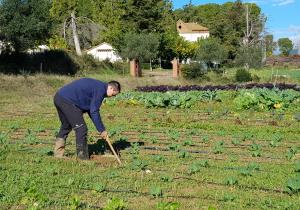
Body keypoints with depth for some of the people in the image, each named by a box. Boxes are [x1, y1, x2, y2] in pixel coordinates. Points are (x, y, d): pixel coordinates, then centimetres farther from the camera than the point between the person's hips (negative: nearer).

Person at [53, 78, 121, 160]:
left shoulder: (96, 86, 20)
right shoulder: (101, 89, -9)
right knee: (81, 129, -4)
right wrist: (102, 130, -5)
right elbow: (94, 111, -12)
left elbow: (90, 109, 24)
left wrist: (101, 128, 20)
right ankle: (83, 159, 2)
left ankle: (58, 155, 30)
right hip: (67, 100, -11)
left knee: (66, 126, 23)